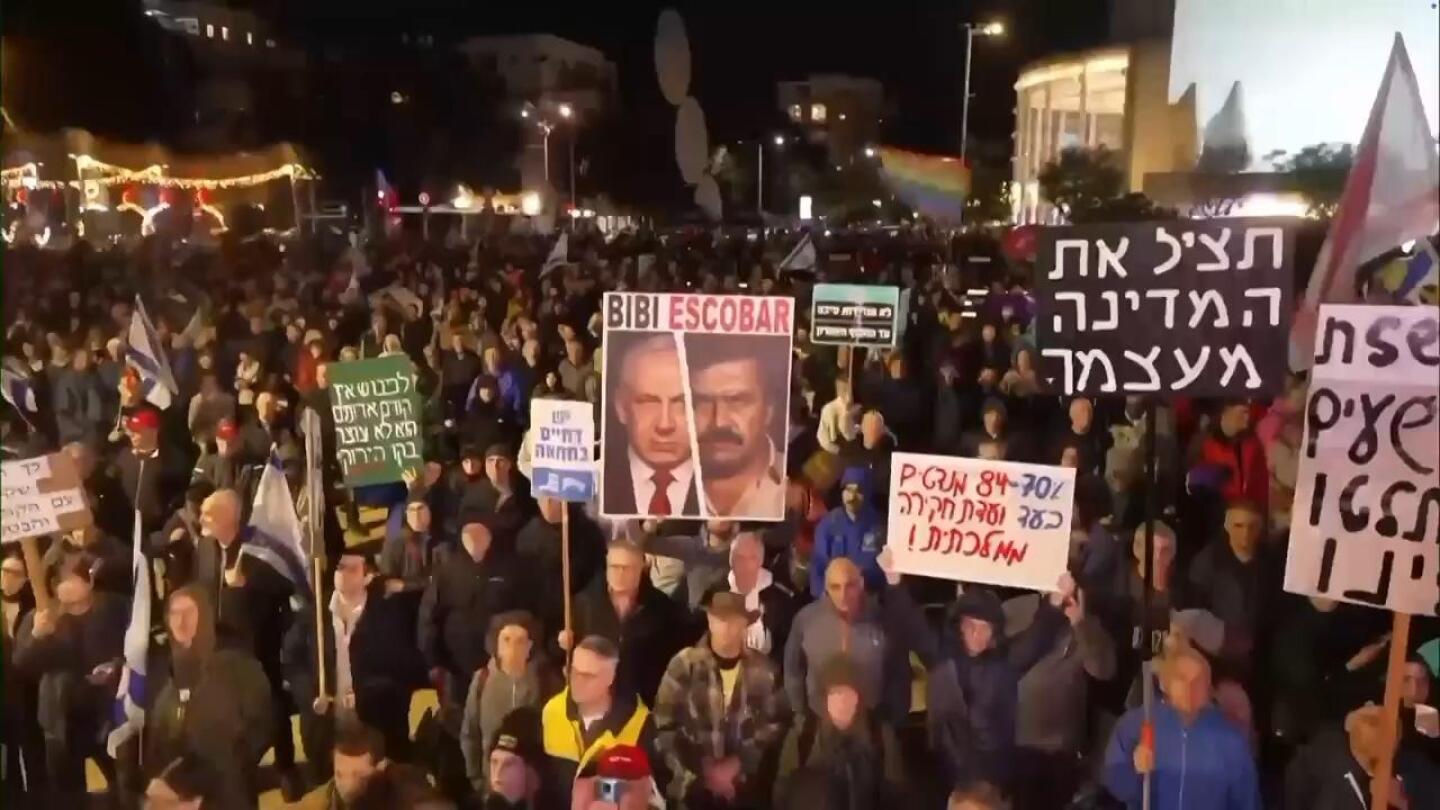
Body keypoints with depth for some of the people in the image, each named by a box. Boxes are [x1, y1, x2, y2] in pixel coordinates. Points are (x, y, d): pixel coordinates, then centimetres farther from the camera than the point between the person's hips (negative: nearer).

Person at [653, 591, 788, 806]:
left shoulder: (763, 669, -2)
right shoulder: (684, 664, -8)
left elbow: (774, 725, 3)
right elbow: (664, 727, -7)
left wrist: (739, 763, -7)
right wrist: (703, 771, -10)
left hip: (745, 788, 1)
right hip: (694, 787, -1)